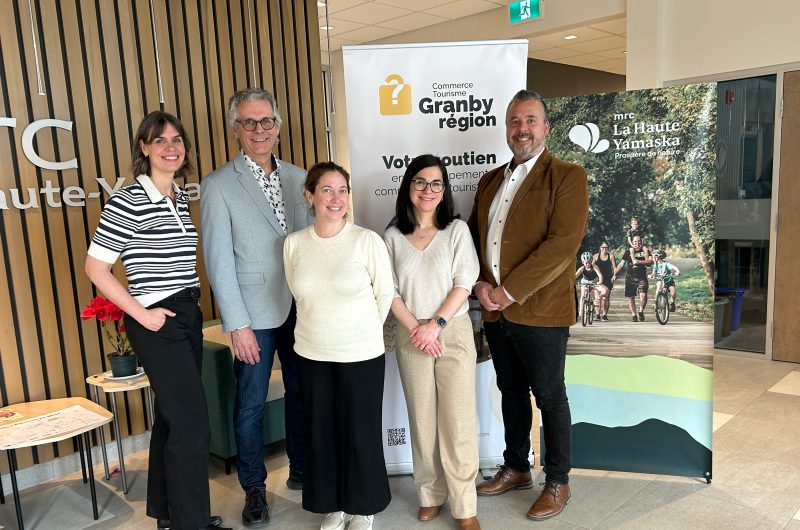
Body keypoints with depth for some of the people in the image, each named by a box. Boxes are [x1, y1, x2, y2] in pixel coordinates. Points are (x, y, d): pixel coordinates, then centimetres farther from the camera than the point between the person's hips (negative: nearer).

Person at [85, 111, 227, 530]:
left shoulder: (180, 198, 9)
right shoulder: (128, 201, -14)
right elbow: (95, 268, -13)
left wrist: (190, 305, 12)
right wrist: (142, 315, -13)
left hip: (188, 317, 8)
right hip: (157, 323, -8)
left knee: (172, 416, 17)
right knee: (192, 424, -4)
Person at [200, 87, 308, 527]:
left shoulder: (297, 178, 6)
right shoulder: (218, 185, -6)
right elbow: (218, 260, -9)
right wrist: (238, 325, -12)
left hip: (301, 308, 4)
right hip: (255, 313, -4)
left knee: (301, 393, 16)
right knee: (251, 403, 8)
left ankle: (301, 470, 36)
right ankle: (253, 489, 27)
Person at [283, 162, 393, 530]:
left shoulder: (368, 240, -12)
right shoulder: (293, 244, -2)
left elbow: (385, 295, -3)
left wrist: (362, 332, 7)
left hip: (361, 354, -3)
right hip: (311, 353, 3)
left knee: (360, 431, 9)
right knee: (321, 430, 13)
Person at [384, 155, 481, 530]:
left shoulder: (457, 230, 1)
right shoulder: (393, 236, 5)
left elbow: (464, 284, -5)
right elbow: (390, 291, 2)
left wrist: (436, 323, -13)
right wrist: (416, 328, -10)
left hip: (454, 333, -1)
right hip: (411, 336, 2)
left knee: (457, 421, -1)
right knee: (422, 420, 9)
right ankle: (431, 495, 25)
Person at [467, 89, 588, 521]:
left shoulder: (567, 176, -7)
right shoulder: (490, 180, 13)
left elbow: (563, 243, -18)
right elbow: (472, 235, 14)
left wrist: (510, 291, -18)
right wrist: (480, 284, -3)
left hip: (540, 310, -6)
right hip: (494, 309, 6)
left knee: (549, 397, 7)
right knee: (511, 393, 18)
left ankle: (557, 483, 26)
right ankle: (516, 468, 36)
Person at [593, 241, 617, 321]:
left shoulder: (611, 256, 5)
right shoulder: (596, 256, 4)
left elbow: (615, 267, 4)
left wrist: (614, 275, -12)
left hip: (608, 279, 0)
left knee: (606, 297, -1)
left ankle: (605, 315, 5)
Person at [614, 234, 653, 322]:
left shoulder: (645, 250, 2)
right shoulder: (629, 251, 4)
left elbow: (650, 261, -10)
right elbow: (621, 264, 7)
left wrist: (639, 262, -22)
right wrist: (614, 274, 3)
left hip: (642, 277, -1)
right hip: (630, 277, 1)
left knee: (643, 295, -18)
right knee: (630, 297, 3)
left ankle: (641, 312, 4)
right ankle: (633, 315, 17)